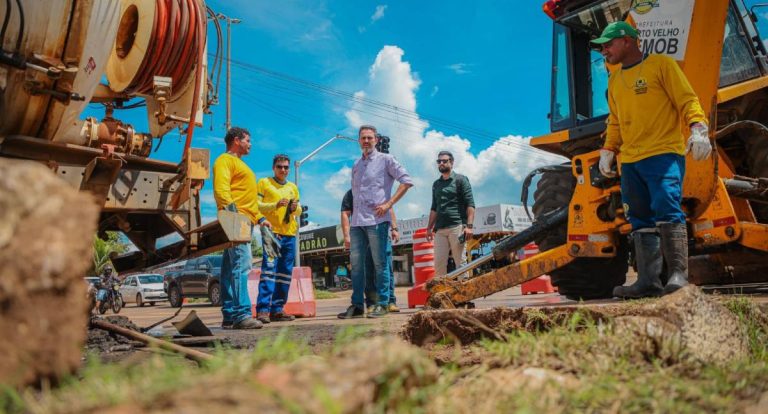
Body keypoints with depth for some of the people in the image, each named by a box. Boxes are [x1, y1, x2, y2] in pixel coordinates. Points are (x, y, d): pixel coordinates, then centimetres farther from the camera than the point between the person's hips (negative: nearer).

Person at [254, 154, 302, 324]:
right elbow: (256, 205, -4)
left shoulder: (293, 187, 20)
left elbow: (299, 211, 21)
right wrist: (275, 205, -17)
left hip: (290, 234, 6)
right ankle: (263, 309, -15)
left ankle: (277, 309, 10)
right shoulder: (264, 183, 6)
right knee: (269, 269, -14)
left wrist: (296, 208, -2)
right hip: (272, 232, -5)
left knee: (285, 273, 5)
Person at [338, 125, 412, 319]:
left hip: (376, 220, -6)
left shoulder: (385, 160, 1)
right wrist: (352, 218, 16)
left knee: (379, 263, -2)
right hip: (356, 222, 6)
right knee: (356, 263, 5)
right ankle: (357, 305, 12)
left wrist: (389, 203, -12)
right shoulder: (356, 165, 19)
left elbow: (407, 181, -5)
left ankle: (382, 304, 6)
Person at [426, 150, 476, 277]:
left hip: (457, 227, -5)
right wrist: (429, 227, 17)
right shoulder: (436, 184, 20)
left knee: (460, 262, -3)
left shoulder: (460, 180, 4)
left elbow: (470, 204, -4)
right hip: (440, 229, 5)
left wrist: (469, 226, -14)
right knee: (439, 263, 1)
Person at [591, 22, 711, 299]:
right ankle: (648, 281, 3)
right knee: (641, 221, 3)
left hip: (663, 154, -6)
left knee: (667, 211, -17)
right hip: (630, 162, 7)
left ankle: (678, 275, -13)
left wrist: (698, 129, -18)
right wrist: (608, 151, 17)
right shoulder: (615, 80, 22)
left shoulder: (661, 65, 3)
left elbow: (688, 100, -3)